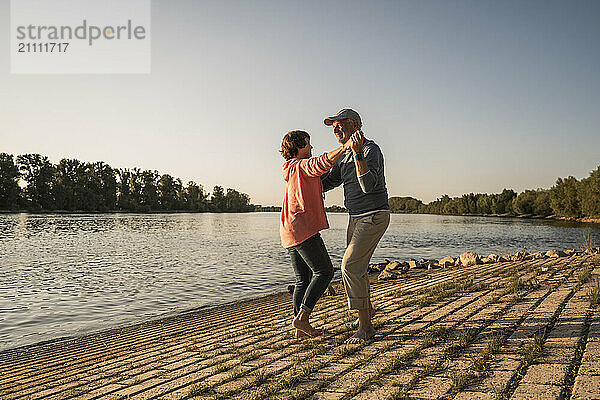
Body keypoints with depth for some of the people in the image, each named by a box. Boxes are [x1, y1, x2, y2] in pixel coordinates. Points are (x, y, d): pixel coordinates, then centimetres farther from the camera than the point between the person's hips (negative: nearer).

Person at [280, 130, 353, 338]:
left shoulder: (292, 169, 21)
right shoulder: (302, 165, -7)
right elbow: (320, 164, -29)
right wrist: (344, 147, -37)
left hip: (290, 232, 10)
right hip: (303, 229, -10)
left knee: (303, 278, 11)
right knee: (324, 271, -5)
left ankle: (300, 328, 12)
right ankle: (302, 318, -7)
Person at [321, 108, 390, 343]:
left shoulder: (371, 150, -17)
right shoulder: (345, 156, 11)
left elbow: (368, 185, -31)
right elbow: (327, 182, 19)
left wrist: (358, 152, -38)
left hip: (374, 216, -10)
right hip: (355, 218, 10)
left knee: (351, 266, -18)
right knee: (356, 265, 21)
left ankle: (365, 326, -8)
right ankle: (367, 309, 44)